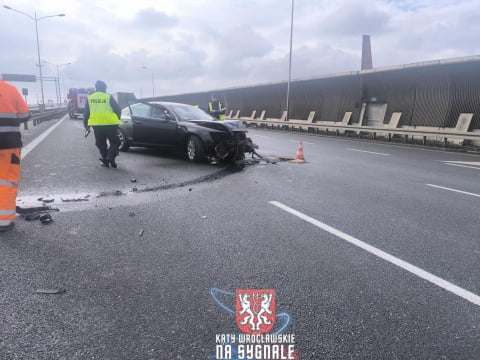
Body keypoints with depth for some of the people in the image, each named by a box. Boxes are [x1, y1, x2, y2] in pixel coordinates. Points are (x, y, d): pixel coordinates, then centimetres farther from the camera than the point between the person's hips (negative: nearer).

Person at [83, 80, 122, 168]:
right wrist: (117, 119, 15)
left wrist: (86, 125, 20)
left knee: (101, 144, 16)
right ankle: (110, 157, -12)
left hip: (96, 125, 3)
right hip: (110, 124, -3)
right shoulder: (109, 97, -1)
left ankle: (105, 161, 12)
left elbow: (86, 113, 11)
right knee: (115, 142, 8)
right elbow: (118, 110, -1)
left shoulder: (89, 98, 9)